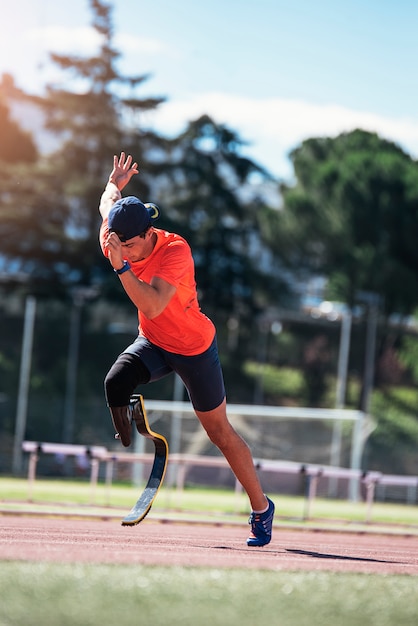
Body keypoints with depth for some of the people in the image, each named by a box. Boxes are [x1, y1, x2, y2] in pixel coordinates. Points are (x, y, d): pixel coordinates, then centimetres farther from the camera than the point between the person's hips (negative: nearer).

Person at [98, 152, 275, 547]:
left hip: (195, 348, -5)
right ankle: (128, 448, -1)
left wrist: (121, 266, -48)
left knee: (220, 433, 4)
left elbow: (152, 306, -42)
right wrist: (115, 185, 28)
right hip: (152, 344, 5)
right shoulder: (118, 242, -14)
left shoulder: (176, 250, -31)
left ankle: (261, 508, 20)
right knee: (115, 384, -27)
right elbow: (108, 205, 9)